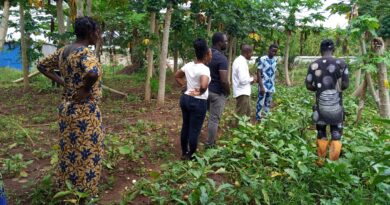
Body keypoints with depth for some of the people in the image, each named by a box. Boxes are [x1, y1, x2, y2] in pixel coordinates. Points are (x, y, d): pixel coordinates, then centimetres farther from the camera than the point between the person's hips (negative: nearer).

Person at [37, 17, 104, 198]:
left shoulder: (63, 51, 6)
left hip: (66, 107, 9)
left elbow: (42, 65, 19)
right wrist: (86, 89, -22)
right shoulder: (84, 52, -20)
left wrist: (63, 82, 10)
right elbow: (93, 73, -41)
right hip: (85, 112, -9)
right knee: (85, 154, 6)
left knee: (69, 152, 20)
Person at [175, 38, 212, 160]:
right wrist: (199, 92, -19)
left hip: (185, 98, 8)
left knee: (185, 127, 18)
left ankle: (184, 153, 32)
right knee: (194, 130, 6)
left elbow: (177, 76, 17)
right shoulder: (204, 69, -21)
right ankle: (191, 155, 19)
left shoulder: (188, 65, 2)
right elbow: (204, 85, -38)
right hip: (198, 102, -7)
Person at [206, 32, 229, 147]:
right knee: (214, 119, 2)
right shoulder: (222, 58, -21)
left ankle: (210, 141, 32)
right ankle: (210, 145, 12)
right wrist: (228, 92, -7)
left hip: (207, 90, 8)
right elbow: (224, 81, -24)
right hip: (218, 93, -8)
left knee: (211, 117, 21)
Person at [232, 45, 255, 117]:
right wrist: (251, 79, -8)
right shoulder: (241, 62, -21)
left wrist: (249, 77, 7)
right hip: (242, 93, -11)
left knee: (247, 113, 22)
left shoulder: (240, 60, 12)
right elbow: (243, 80, -27)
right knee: (241, 115, -1)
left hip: (244, 91, 11)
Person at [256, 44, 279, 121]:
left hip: (271, 86, 6)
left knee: (268, 103, 13)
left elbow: (274, 72, 14)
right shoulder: (262, 59, -11)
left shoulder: (275, 60, 6)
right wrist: (261, 86, -18)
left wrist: (273, 84, 14)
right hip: (263, 85, -6)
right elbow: (258, 73, -13)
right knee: (260, 103, -2)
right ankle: (258, 119, 6)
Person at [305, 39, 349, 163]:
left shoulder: (314, 65, -4)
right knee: (336, 134, 9)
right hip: (336, 106, -1)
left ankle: (321, 160, 25)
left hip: (321, 105, 1)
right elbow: (345, 84, -5)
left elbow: (308, 85, -2)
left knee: (321, 133, 15)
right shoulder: (341, 63, -6)